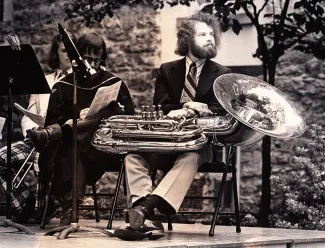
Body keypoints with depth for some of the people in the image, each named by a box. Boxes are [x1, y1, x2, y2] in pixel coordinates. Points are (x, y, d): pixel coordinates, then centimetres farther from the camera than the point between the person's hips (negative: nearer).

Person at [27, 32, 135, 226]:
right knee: (72, 152, -38)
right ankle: (70, 208, -46)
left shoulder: (114, 83, 14)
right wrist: (76, 119, -12)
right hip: (71, 142, 0)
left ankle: (52, 134, -46)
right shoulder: (64, 86, 15)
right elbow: (54, 120, 7)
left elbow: (129, 118, 6)